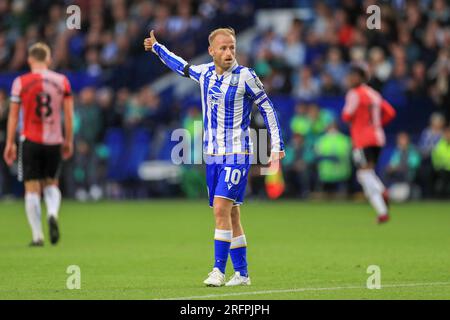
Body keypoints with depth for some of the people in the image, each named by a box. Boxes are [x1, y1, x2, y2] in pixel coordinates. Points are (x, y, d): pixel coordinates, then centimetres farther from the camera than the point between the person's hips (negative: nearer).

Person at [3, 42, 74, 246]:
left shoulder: (20, 82, -2)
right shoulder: (62, 81, 3)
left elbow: (13, 115, -2)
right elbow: (68, 114, 4)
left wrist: (10, 143, 4)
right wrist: (68, 141, 12)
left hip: (30, 141, -2)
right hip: (54, 141, 2)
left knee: (32, 189, 3)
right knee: (51, 184, 17)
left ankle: (37, 235, -3)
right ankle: (53, 214, -13)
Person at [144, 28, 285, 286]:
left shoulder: (245, 76, -9)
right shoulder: (204, 73, 6)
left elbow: (267, 108, -2)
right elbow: (180, 65, 27)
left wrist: (277, 145, -4)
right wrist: (157, 48, 37)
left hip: (237, 155, -6)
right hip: (212, 155, 6)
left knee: (222, 208, -18)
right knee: (230, 214, 8)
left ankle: (219, 270, -16)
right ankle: (242, 273, 14)